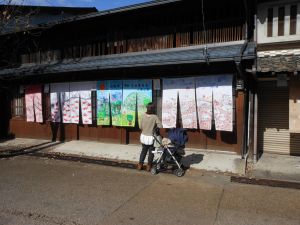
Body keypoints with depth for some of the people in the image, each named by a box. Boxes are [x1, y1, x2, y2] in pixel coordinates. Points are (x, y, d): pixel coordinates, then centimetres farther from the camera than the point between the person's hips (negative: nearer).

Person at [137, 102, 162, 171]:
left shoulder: (143, 116, -7)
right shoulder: (155, 117, -16)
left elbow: (140, 127, -2)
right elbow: (160, 126, -17)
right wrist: (155, 125, 1)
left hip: (143, 136, 3)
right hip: (151, 137, -3)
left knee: (143, 150, 19)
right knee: (151, 152, 13)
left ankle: (140, 164, 22)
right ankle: (149, 166, 20)